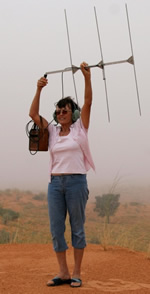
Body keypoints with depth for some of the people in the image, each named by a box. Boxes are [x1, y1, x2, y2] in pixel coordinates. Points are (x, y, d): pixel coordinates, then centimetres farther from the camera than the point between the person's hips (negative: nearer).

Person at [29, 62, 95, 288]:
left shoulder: (80, 128, 3)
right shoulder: (53, 131, 12)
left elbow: (88, 103, -7)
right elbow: (33, 114, 6)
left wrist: (87, 77, -16)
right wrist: (39, 89, -3)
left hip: (76, 182, -4)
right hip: (55, 183, 4)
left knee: (77, 228, 2)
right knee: (56, 229, 2)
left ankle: (76, 273, 8)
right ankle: (63, 273, 11)